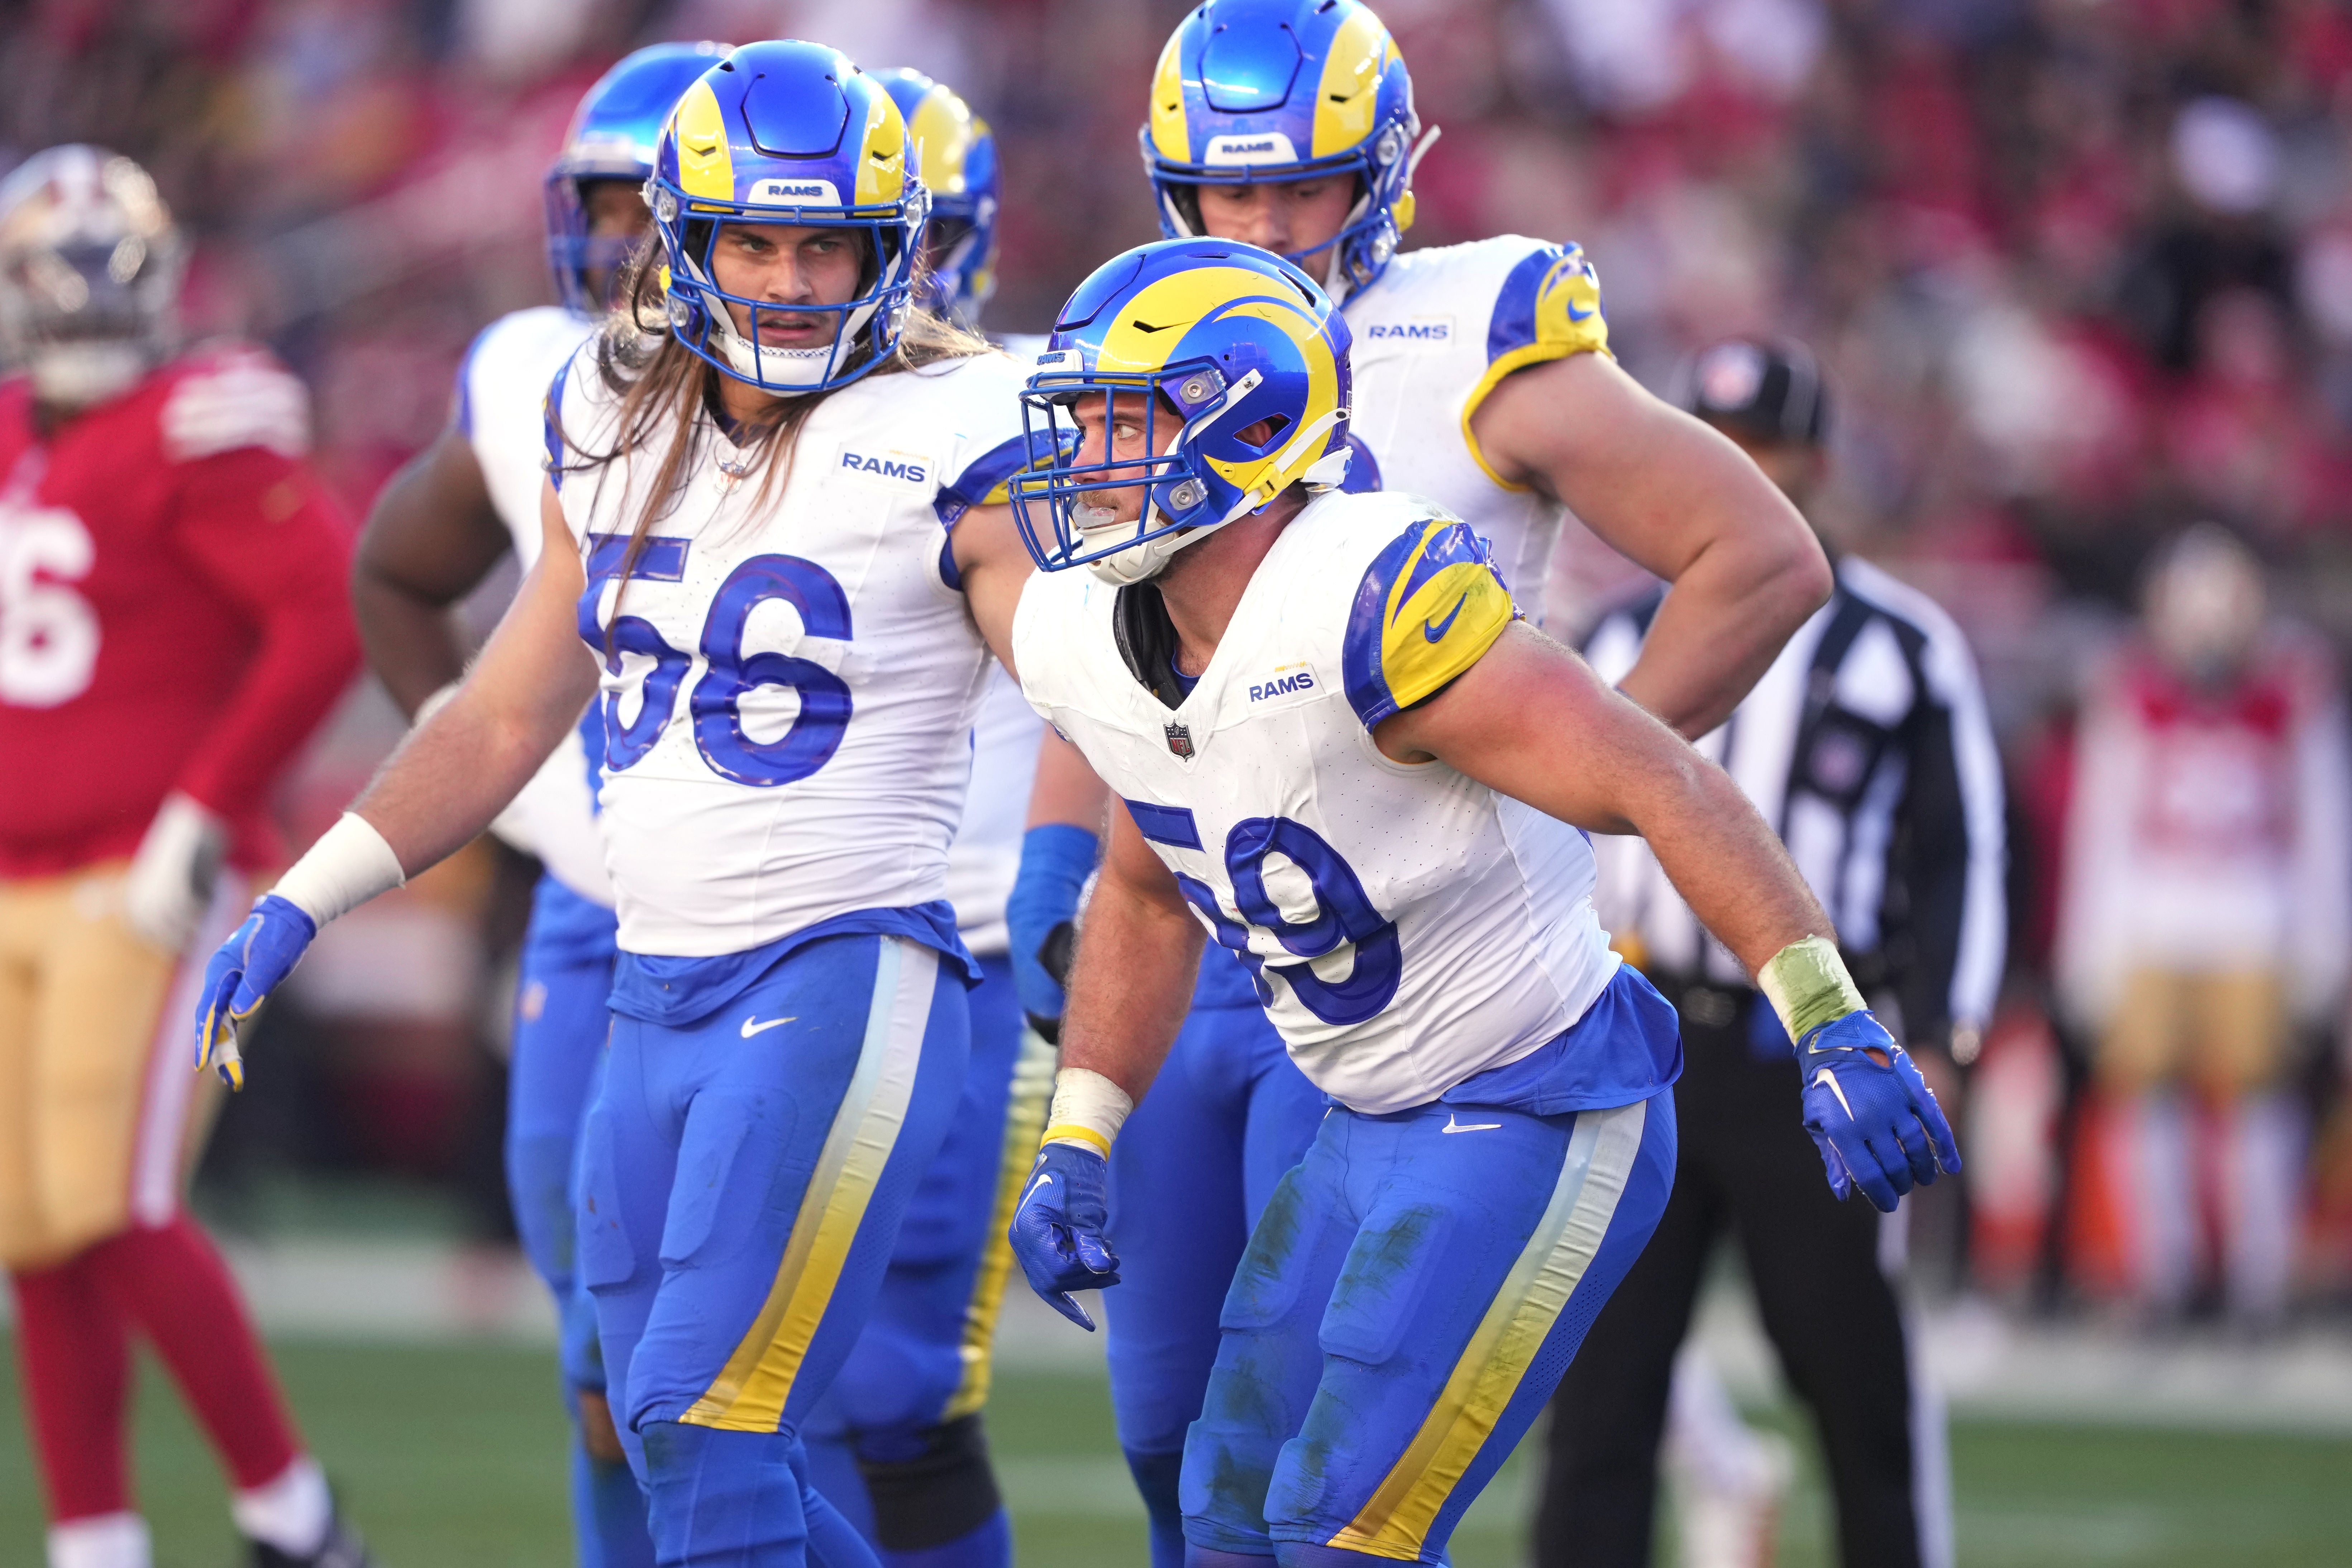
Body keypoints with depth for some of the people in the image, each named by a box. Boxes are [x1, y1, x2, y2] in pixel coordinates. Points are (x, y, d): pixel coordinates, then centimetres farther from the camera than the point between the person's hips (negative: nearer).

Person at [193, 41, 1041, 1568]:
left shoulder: (947, 441, -9)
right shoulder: (613, 426, 11)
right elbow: (507, 719, 21)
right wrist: (301, 904, 18)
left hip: (845, 982, -7)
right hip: (653, 992, 7)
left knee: (705, 1424, -16)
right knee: (687, 1441, 9)